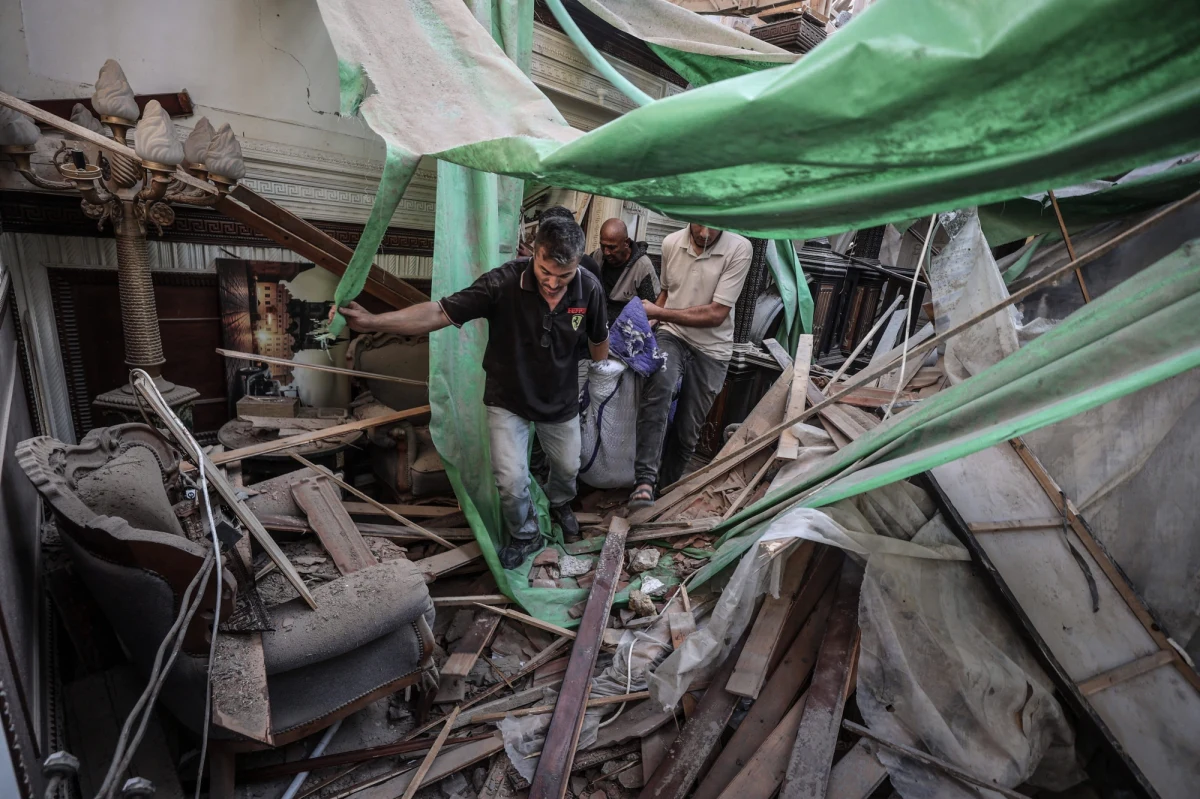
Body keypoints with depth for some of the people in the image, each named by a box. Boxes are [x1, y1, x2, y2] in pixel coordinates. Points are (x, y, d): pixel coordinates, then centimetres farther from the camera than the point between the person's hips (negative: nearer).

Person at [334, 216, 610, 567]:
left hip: (562, 403, 3)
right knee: (511, 480, -5)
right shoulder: (502, 283, -30)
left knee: (568, 466, 21)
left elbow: (599, 338, -2)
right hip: (507, 400, -2)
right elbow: (440, 312, -30)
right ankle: (525, 536, 29)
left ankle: (559, 504, 59)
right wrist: (374, 321, -40)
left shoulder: (589, 288, -21)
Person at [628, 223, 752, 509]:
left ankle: (666, 486, 31)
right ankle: (644, 480, -32)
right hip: (672, 336, 1)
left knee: (687, 430, 7)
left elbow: (716, 314, -19)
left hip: (712, 349, -1)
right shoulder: (671, 243, -3)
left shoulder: (739, 249, -15)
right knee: (658, 387, -33)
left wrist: (658, 313, -17)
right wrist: (648, 322, -1)